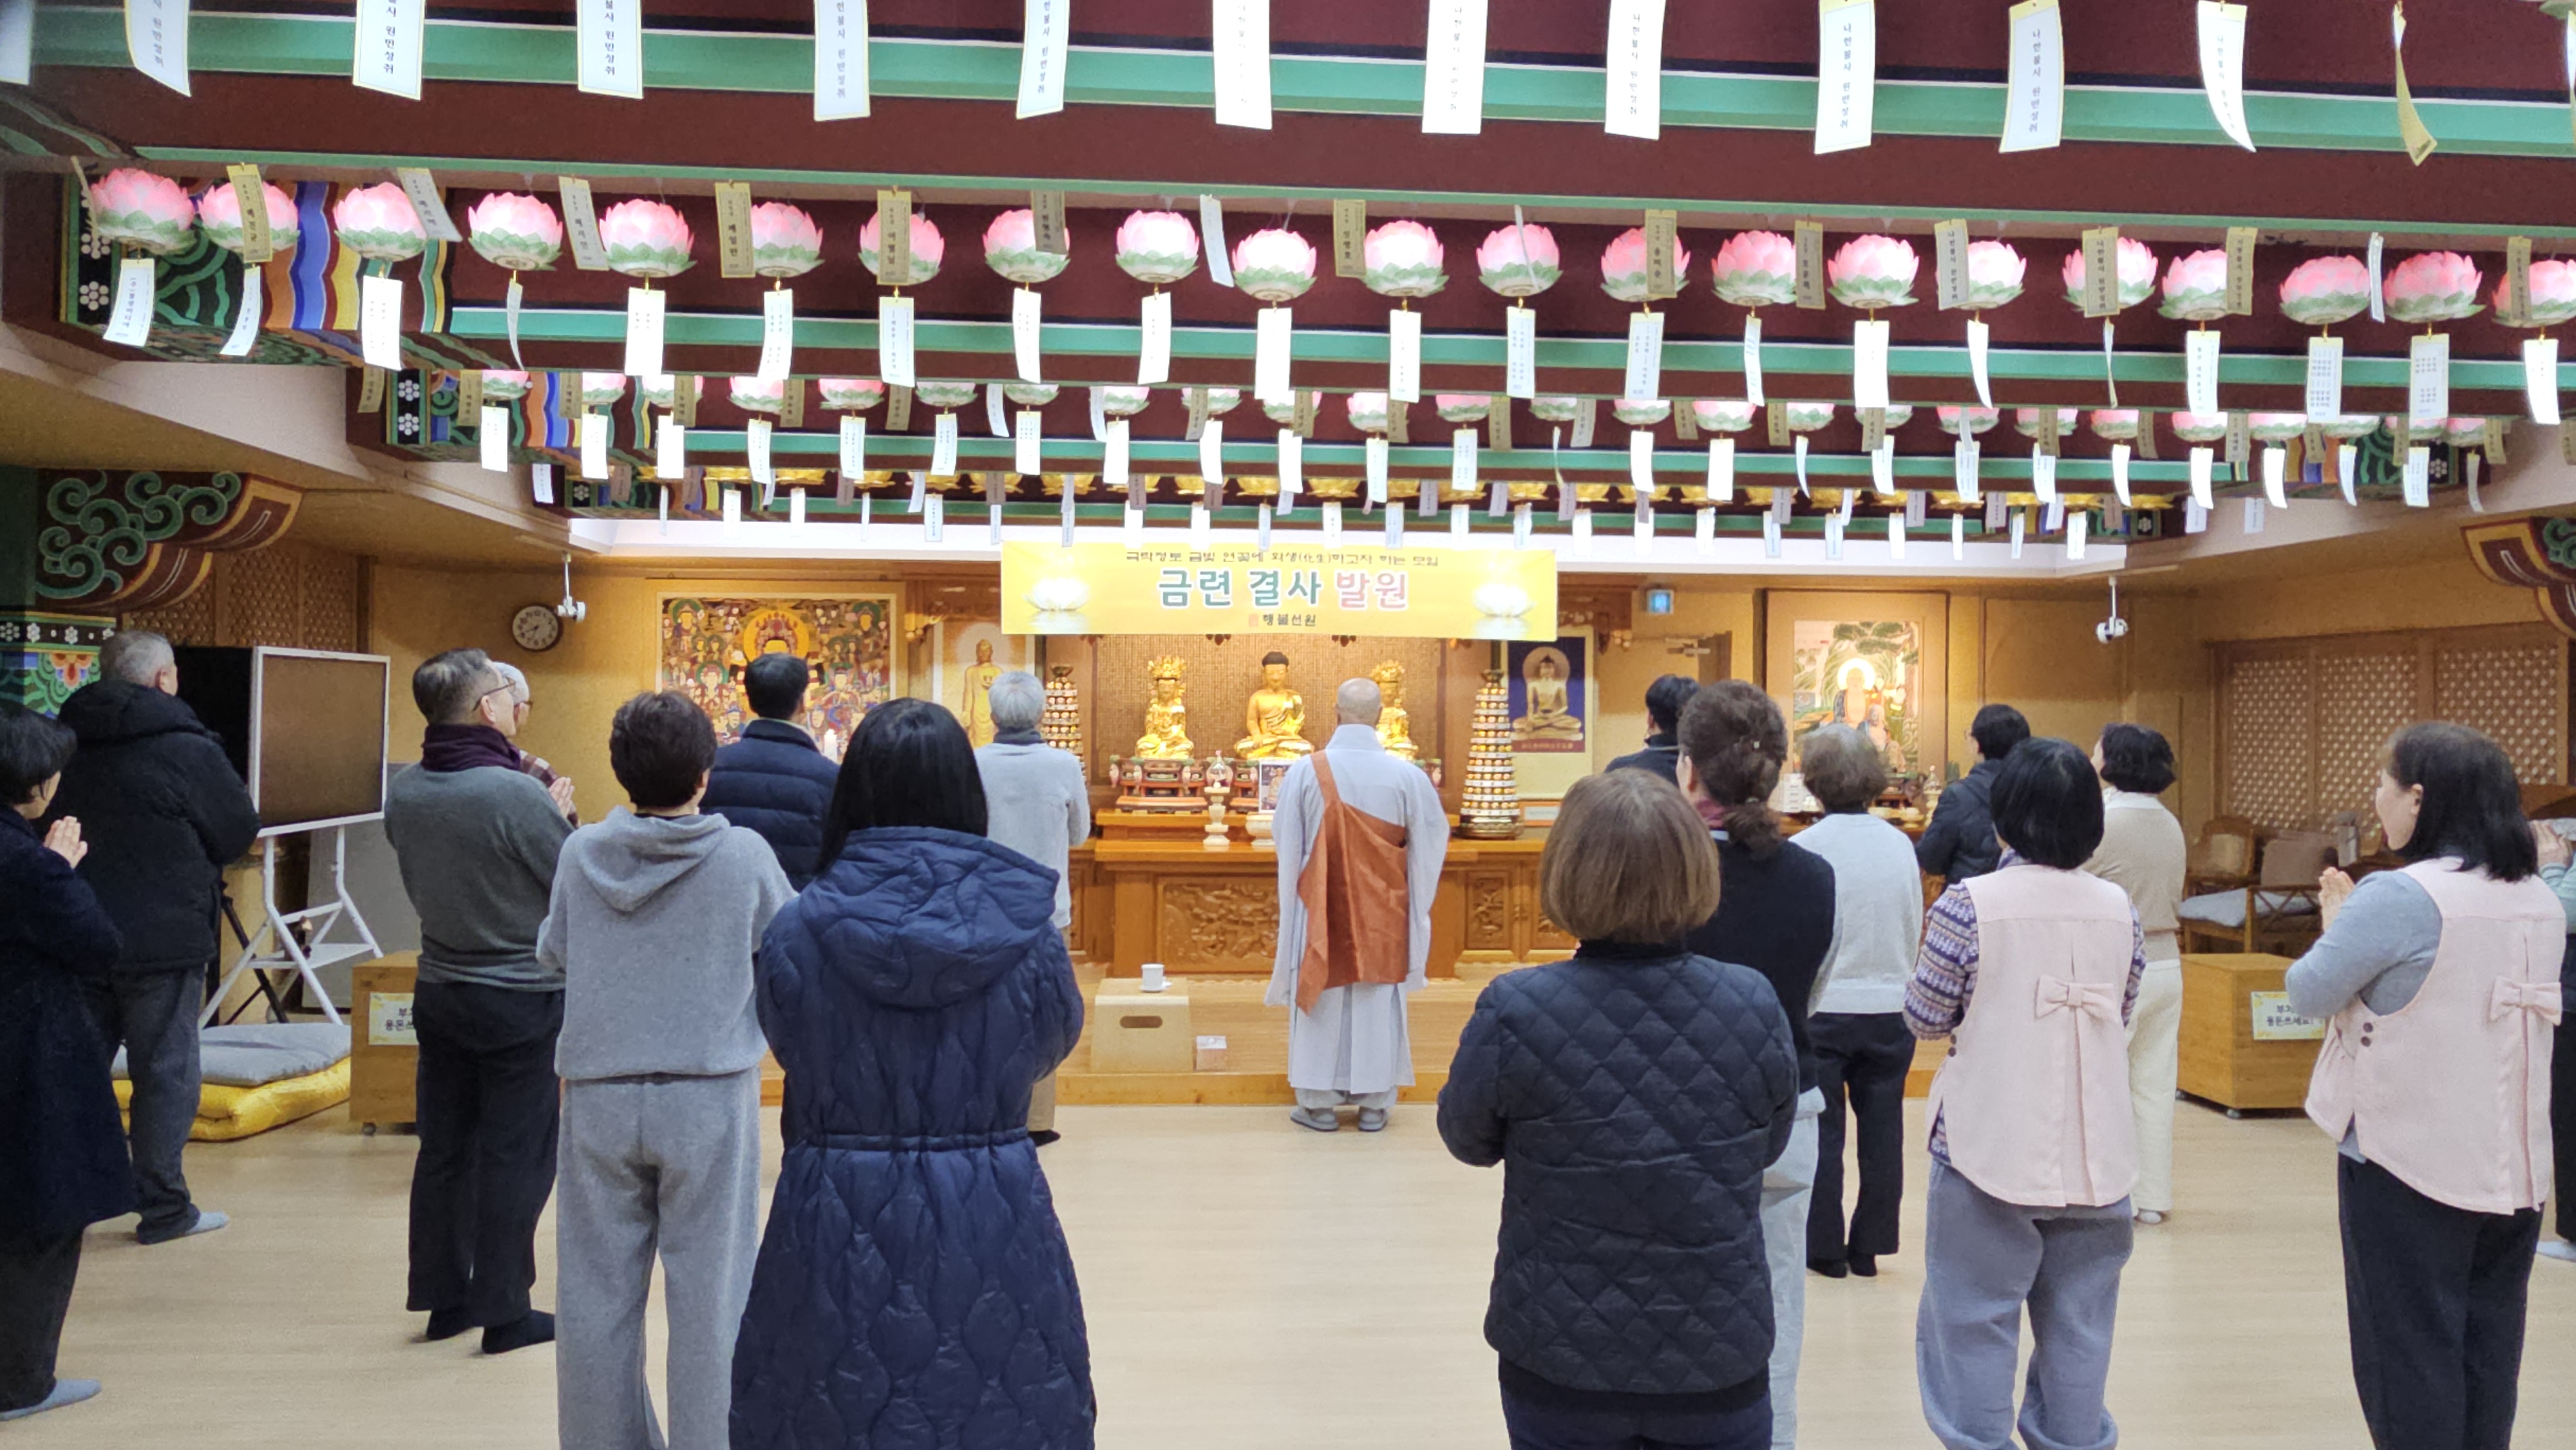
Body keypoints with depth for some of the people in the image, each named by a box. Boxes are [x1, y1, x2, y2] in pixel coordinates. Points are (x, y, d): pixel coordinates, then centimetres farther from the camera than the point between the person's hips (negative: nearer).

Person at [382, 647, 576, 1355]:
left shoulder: (403, 794, -3)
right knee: (515, 1157, 3)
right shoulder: (519, 797, -24)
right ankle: (505, 1313, 10)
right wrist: (559, 816, 3)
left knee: (445, 1149, 15)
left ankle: (445, 1297, 25)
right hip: (523, 998, -6)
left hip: (439, 994, 6)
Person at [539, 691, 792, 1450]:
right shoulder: (745, 855, -8)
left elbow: (551, 953, 12)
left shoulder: (582, 853, -2)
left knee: (597, 1294, 11)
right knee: (709, 1296, 4)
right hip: (710, 1095, -2)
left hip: (599, 1095, 3)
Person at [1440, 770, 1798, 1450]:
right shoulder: (1756, 1005, -14)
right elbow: (1769, 1144, 4)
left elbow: (1468, 1139, -2)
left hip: (1559, 1362, -1)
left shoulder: (1514, 1012, -21)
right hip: (1720, 1359, 1)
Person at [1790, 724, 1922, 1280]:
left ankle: (1826, 1247, 16)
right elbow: (1916, 929, 7)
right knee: (1882, 1130, 11)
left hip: (1824, 1009, -3)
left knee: (1822, 1130, 9)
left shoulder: (1805, 848, -14)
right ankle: (1869, 1245, 19)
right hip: (1892, 1007, 3)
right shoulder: (1900, 844, -1)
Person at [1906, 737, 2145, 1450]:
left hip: (1990, 1147, -4)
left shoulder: (1970, 904, -13)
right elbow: (2119, 1017, 13)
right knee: (2078, 1326, 14)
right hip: (2094, 1152, 4)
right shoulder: (2119, 910, 0)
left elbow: (1926, 1018, -4)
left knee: (1973, 1322, 6)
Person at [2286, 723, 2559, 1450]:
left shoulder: (2398, 898, -19)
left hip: (2409, 1162, -7)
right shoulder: (2542, 903, 6)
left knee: (2410, 1351, 5)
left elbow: (2309, 994, -13)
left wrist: (2338, 925, 5)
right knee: (2488, 1348, 15)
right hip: (2515, 1166, 7)